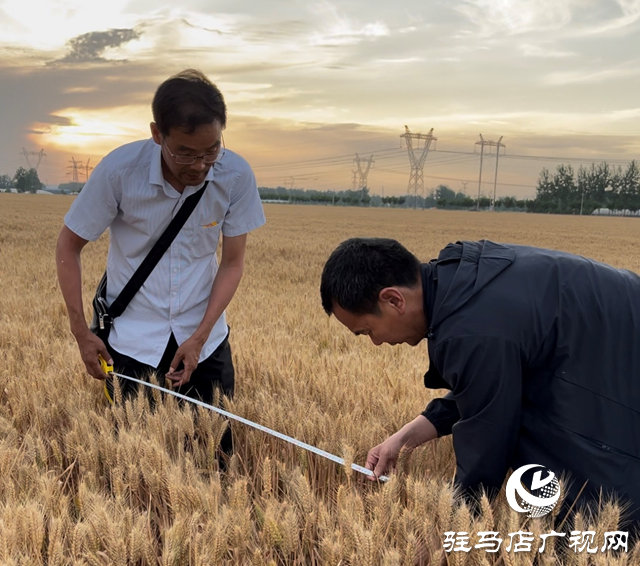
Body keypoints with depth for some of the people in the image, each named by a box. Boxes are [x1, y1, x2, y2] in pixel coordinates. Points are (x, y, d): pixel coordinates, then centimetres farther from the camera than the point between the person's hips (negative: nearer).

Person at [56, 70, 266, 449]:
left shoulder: (237, 176, -15)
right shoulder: (119, 170, -19)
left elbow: (233, 262, -5)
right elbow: (69, 246, -5)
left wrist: (200, 337, -11)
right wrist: (81, 331, -7)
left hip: (205, 336, 1)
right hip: (133, 338, -1)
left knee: (216, 446, 6)